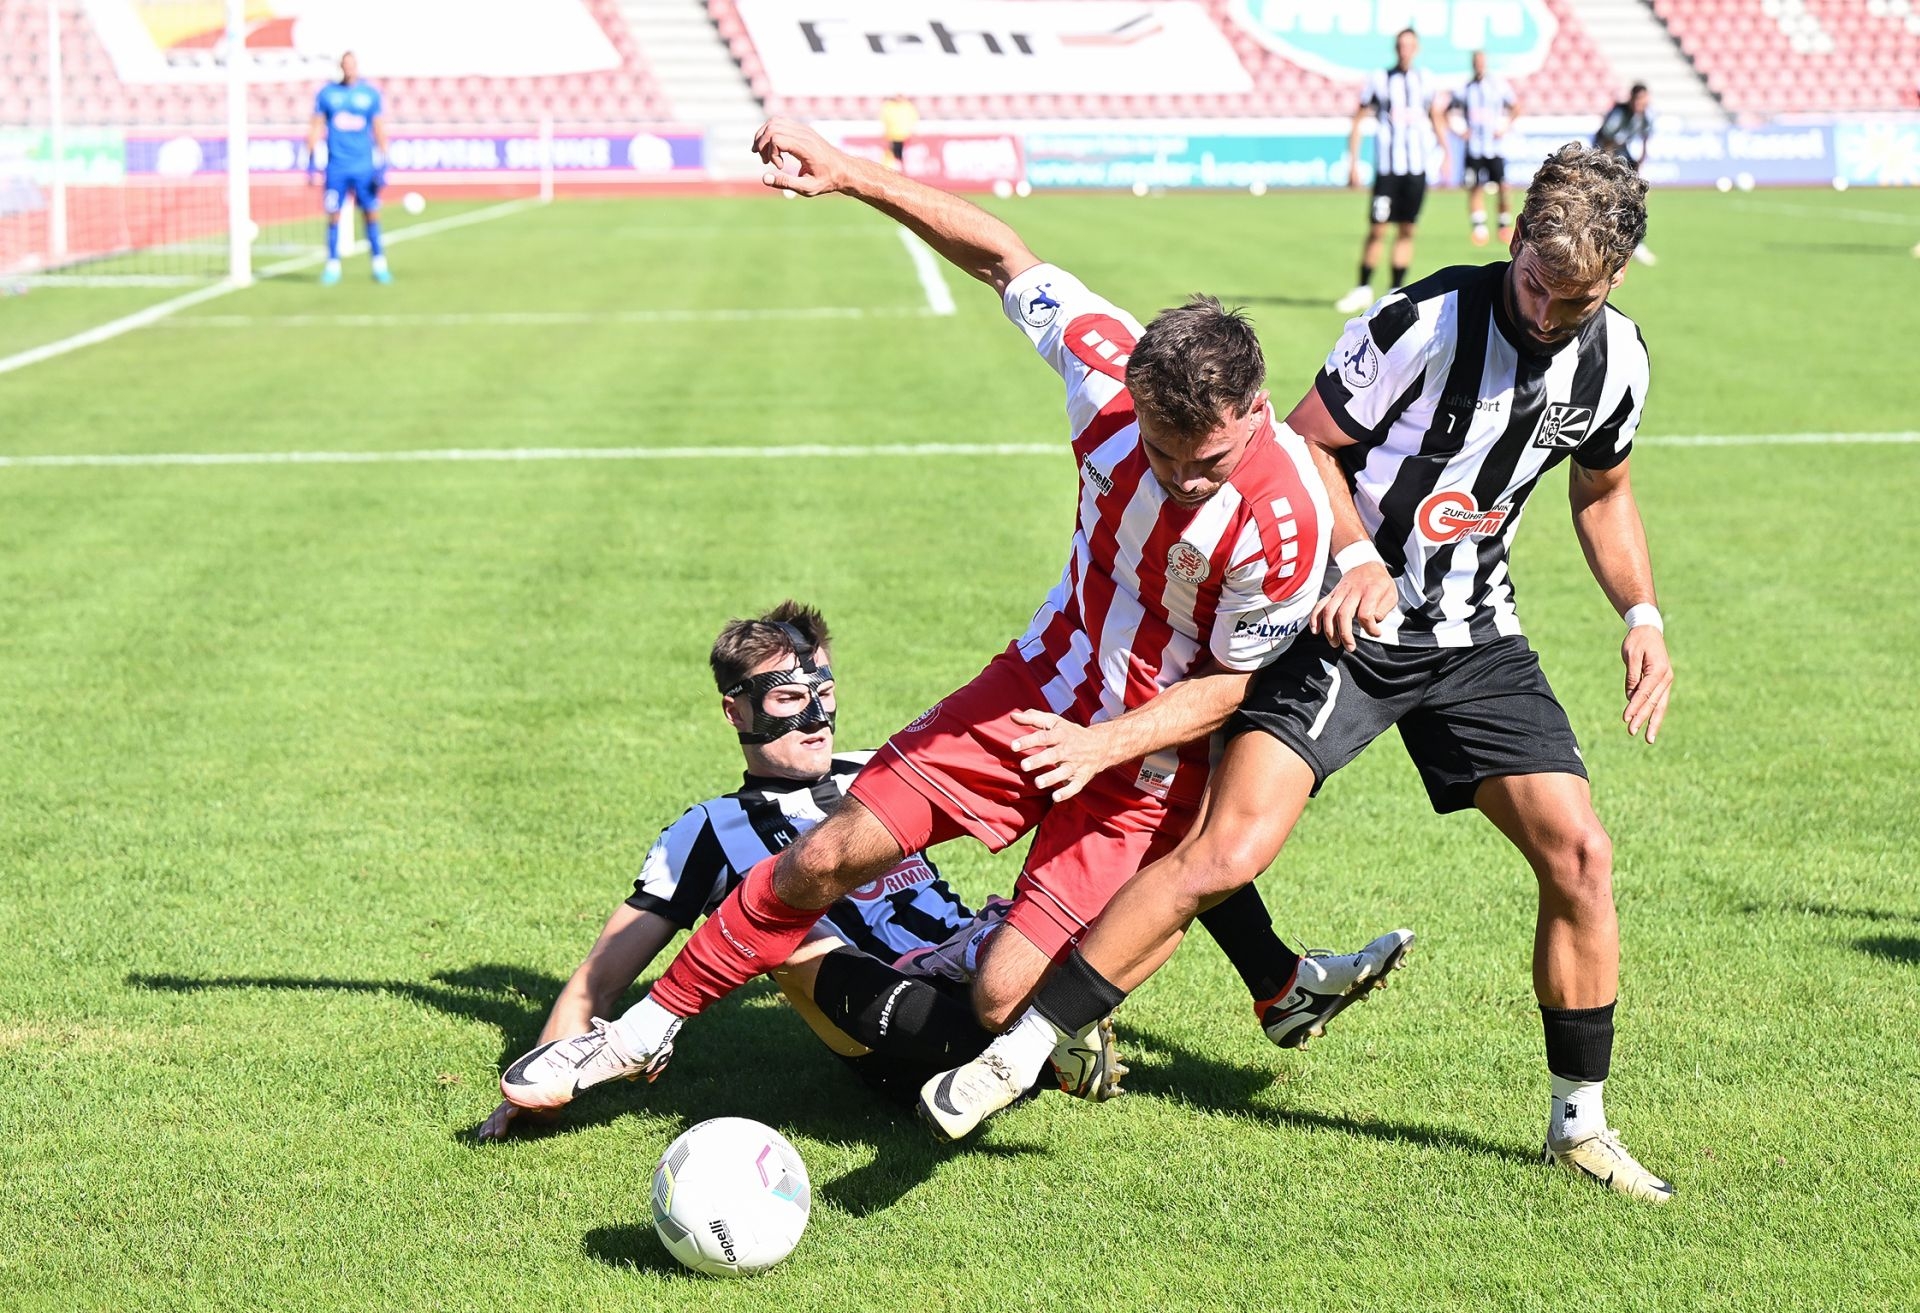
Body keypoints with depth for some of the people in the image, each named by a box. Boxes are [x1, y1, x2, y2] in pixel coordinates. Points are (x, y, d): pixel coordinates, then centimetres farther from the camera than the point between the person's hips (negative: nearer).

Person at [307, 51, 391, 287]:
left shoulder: (371, 93, 3)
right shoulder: (326, 94, 4)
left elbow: (379, 131, 4)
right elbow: (316, 128, 9)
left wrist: (382, 166, -2)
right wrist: (311, 161, 2)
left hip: (365, 167, 0)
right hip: (336, 167, 0)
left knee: (372, 214, -1)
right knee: (333, 215, 0)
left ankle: (379, 266, 6)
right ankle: (332, 267, 7)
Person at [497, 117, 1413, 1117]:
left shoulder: (1283, 521, -30)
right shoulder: (1110, 364, -20)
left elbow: (1230, 685, -15)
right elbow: (1004, 257, -4)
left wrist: (1102, 746, -28)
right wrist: (850, 176, -8)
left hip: (1149, 758, -4)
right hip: (1045, 683, 5)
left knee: (1003, 996, -17)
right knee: (827, 859, 1)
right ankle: (648, 1030, 19)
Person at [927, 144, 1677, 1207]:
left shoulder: (1615, 359, -1)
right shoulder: (1424, 323, -19)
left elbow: (1601, 490, 18)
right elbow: (1307, 444, -9)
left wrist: (1641, 615, 6)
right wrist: (1359, 556, -23)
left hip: (1473, 638, 5)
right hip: (1343, 619, -5)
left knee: (1578, 851, -4)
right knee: (1227, 852, -20)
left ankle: (1580, 1125, 15)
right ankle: (1013, 1056, -13)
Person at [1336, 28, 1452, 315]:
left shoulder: (1426, 82, 7)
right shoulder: (1379, 80, -1)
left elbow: (1437, 120, 19)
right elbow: (1357, 122, 2)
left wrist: (1444, 157, 10)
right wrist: (1353, 164, -2)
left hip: (1417, 167, 2)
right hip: (1387, 168, -2)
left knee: (1407, 231, 4)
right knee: (1377, 229, -4)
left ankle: (1396, 291, 12)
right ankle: (1363, 289, 8)